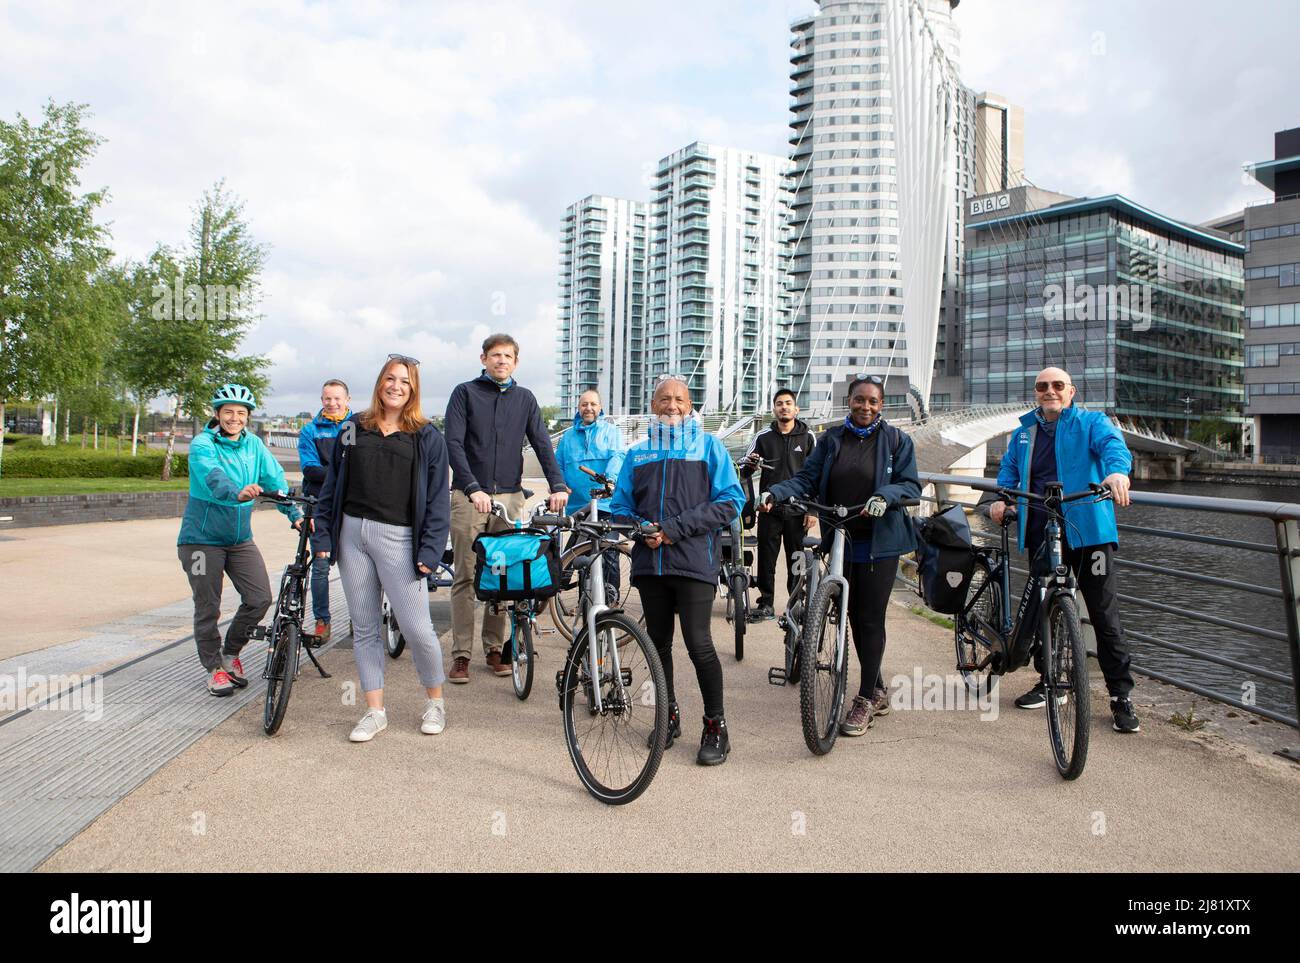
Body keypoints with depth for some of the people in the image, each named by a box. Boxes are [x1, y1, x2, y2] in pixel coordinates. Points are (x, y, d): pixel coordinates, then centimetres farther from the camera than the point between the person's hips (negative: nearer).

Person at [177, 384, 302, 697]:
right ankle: (214, 667, 23)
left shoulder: (254, 445, 3)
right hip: (202, 538, -4)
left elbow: (275, 479, -3)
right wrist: (237, 493, -52)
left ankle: (231, 653, 20)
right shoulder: (202, 445, -12)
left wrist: (295, 514, -15)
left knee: (260, 598, -4)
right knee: (208, 608, 4)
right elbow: (213, 477, -32)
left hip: (240, 538, 4)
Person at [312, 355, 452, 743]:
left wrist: (430, 549, -9)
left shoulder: (427, 437, 2)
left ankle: (435, 700, 17)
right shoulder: (353, 428, 11)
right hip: (352, 533, 4)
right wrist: (323, 535, 6)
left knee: (416, 627, -6)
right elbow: (332, 485, 13)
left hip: (397, 538, -3)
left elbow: (437, 497, -1)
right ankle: (375, 711, 19)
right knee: (364, 627, 8)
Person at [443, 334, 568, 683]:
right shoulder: (465, 393, 4)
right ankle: (461, 654, 6)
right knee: (466, 577, -1)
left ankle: (494, 648, 16)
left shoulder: (524, 398, 12)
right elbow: (454, 443, -5)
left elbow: (542, 444, 5)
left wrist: (558, 486, -10)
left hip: (509, 496, 2)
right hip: (469, 496, -2)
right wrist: (473, 488, -18)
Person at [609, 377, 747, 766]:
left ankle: (715, 726, 7)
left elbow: (730, 501, -4)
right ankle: (669, 715, 28)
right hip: (650, 562, 4)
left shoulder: (709, 446, 5)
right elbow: (621, 505, 16)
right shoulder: (637, 453, 16)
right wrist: (642, 529, -7)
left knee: (698, 644, -8)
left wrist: (675, 527, -12)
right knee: (659, 644, 10)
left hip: (694, 562, -4)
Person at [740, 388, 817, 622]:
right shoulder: (764, 437, 5)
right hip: (769, 509, 1)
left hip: (797, 510, -1)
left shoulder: (807, 437, 4)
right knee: (766, 558, 3)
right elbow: (743, 471, 10)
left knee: (796, 559, 4)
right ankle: (766, 604, 14)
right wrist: (749, 465, -15)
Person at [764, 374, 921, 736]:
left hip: (879, 543, -3)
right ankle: (877, 692, 26)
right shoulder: (831, 439, 8)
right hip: (841, 541, 4)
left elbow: (911, 485, -4)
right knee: (855, 617, 10)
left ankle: (865, 699, 9)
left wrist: (886, 496, -25)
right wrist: (775, 493, -16)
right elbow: (807, 479, 1)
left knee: (871, 619, -2)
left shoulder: (897, 440, 1)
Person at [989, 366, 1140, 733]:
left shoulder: (1092, 422, 4)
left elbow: (1113, 446, -14)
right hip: (1040, 533, 5)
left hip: (1088, 530, -4)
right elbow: (1009, 467, 17)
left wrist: (1117, 472, -37)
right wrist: (1001, 497, -4)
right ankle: (1049, 682, 27)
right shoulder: (1025, 431, 18)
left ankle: (1121, 697, 5)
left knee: (1104, 613, -4)